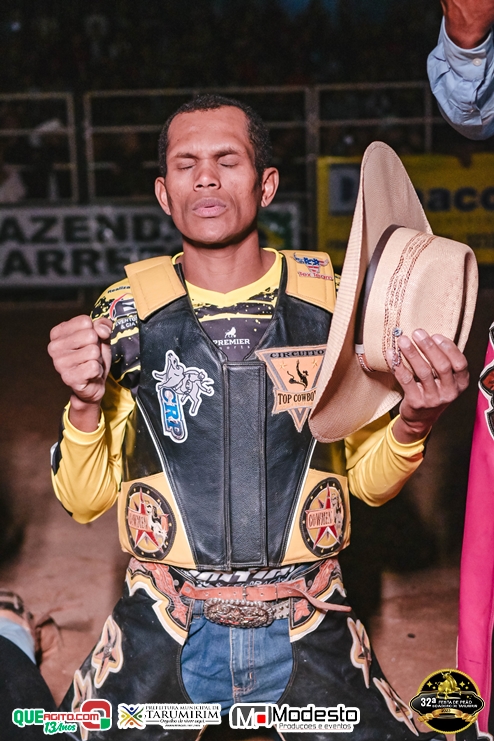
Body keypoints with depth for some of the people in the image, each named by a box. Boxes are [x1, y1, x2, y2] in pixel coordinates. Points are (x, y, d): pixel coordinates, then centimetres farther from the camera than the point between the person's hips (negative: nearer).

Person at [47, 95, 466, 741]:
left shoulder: (333, 301, -3)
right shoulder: (126, 313, -4)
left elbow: (370, 480, 4)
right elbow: (84, 500, 0)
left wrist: (412, 423, -16)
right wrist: (85, 404, -17)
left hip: (307, 633, 1)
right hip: (163, 635, 0)